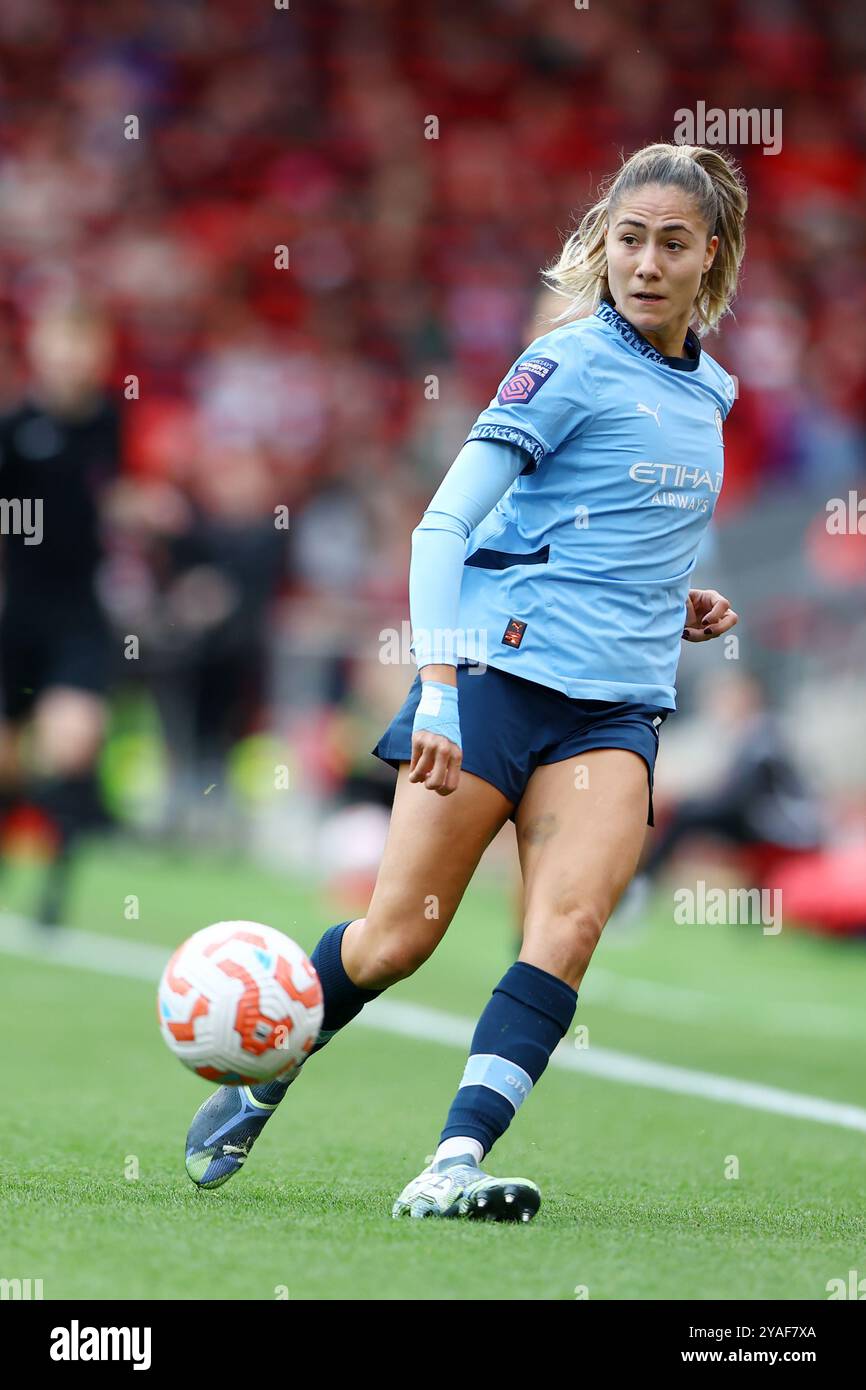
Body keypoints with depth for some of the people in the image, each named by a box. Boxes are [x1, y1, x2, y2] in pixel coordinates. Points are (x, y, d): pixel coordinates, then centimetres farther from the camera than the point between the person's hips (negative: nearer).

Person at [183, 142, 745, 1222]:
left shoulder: (709, 390, 15)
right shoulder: (570, 362, -6)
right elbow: (443, 524, -13)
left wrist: (672, 603, 12)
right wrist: (436, 692, -24)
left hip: (620, 706, 5)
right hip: (503, 672, -5)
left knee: (568, 928, -17)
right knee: (398, 936, -5)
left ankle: (455, 1164, -25)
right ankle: (256, 1079, 21)